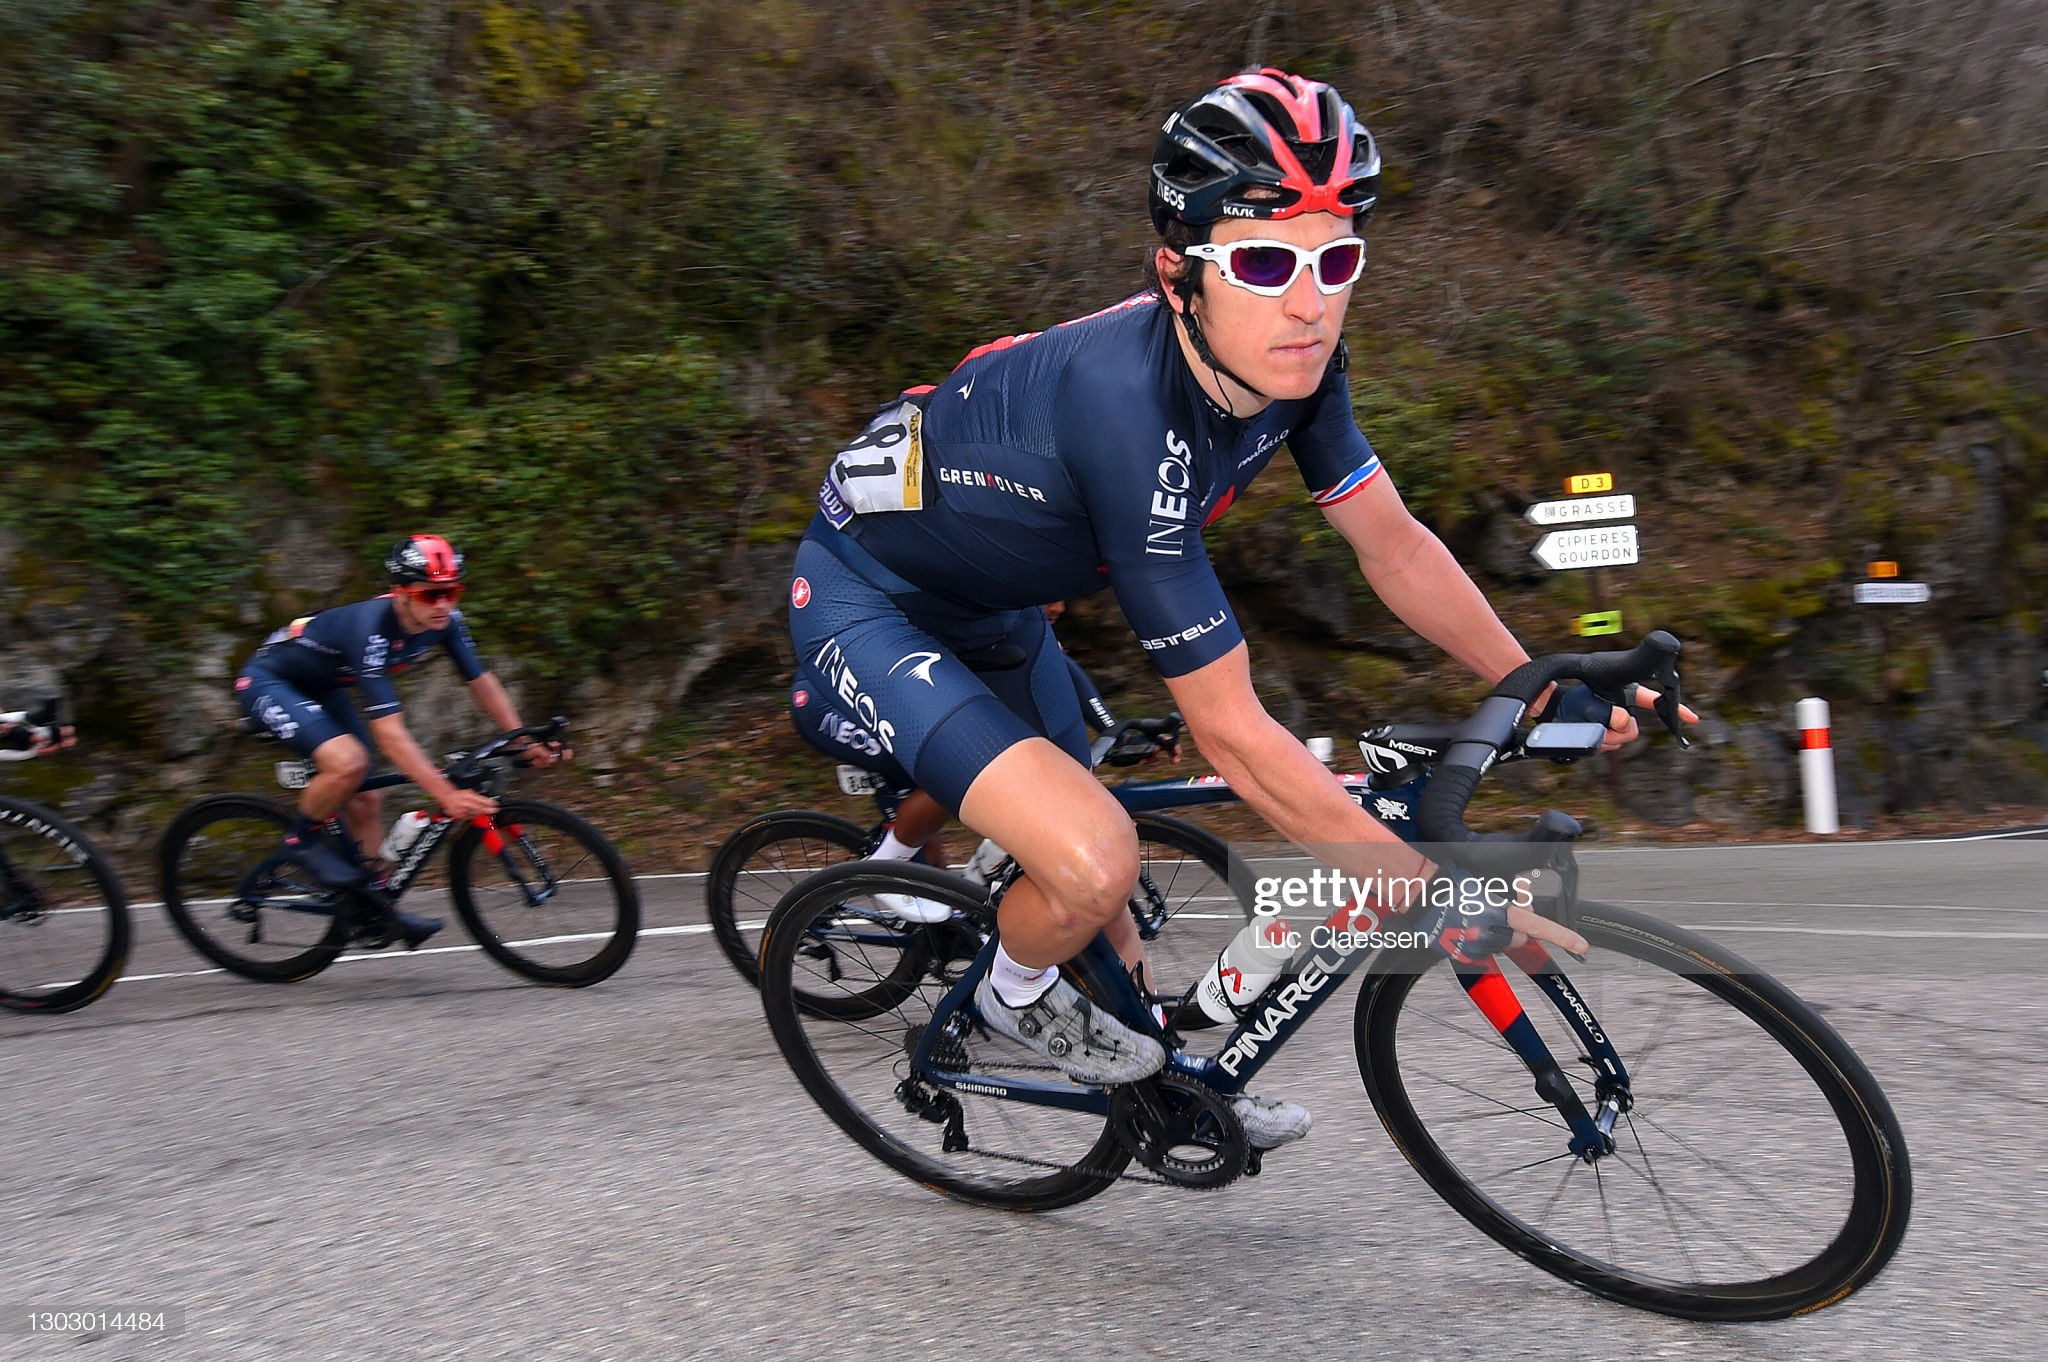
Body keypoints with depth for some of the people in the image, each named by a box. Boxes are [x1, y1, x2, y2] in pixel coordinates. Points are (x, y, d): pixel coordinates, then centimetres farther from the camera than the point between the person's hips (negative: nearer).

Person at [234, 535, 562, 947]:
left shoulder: (445, 621, -16)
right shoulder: (371, 629, -38)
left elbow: (480, 681, -2)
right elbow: (388, 730, -41)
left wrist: (525, 742, -9)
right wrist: (447, 795, -45)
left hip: (321, 688, 8)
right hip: (269, 681, -8)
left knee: (367, 800, 4)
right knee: (348, 762, -31)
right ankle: (300, 840, -5)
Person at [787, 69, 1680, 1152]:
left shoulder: (1288, 360, -14)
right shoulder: (1130, 411, -38)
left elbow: (1393, 545, 0)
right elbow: (1231, 733, -34)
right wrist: (1441, 900, -30)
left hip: (990, 605, 8)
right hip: (864, 602, -8)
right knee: (1090, 863, -26)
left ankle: (1160, 1076, 45)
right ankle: (1014, 993, 9)